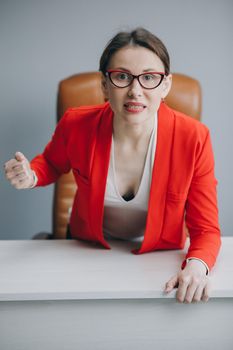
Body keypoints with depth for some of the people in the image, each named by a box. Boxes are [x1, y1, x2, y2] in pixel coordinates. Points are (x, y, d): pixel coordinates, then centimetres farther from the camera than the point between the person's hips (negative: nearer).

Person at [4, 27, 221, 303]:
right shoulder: (76, 125, -20)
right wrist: (31, 176, -17)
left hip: (158, 259, -1)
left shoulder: (193, 139, -24)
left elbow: (206, 230, -14)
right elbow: (52, 163, 6)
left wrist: (197, 266, -37)